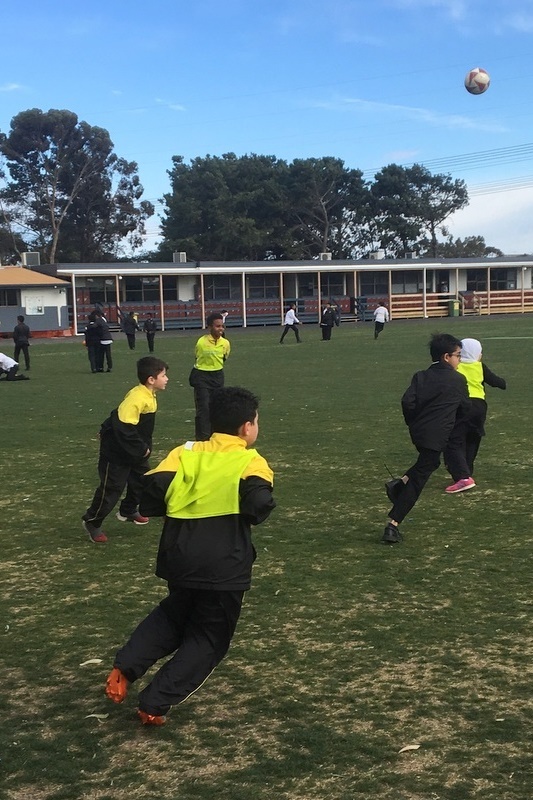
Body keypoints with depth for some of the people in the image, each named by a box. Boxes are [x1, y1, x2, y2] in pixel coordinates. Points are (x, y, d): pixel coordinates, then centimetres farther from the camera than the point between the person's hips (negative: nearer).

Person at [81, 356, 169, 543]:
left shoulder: (149, 395, 1)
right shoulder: (137, 398, -30)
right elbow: (124, 428, -32)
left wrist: (144, 446, 11)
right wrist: (141, 449, -23)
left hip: (135, 449, 10)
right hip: (116, 450, -10)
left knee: (142, 479, 18)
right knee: (112, 487, -2)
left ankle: (128, 511, 38)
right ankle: (91, 521, 14)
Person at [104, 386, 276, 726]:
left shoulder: (187, 452, 5)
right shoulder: (251, 461, -6)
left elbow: (150, 496, -6)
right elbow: (258, 505, -24)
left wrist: (180, 502, 12)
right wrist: (262, 505, -2)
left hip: (179, 559, 5)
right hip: (224, 568, -5)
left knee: (175, 615, 30)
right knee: (209, 638, 14)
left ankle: (125, 669, 16)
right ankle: (154, 704, 9)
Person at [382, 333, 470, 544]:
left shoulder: (421, 377, 5)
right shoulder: (458, 380, -2)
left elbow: (407, 401, -7)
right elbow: (465, 409, 8)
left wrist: (413, 422, 9)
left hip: (417, 432, 6)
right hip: (437, 436, -5)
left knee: (429, 462, 32)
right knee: (418, 481, -2)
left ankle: (400, 483, 13)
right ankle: (393, 525, -5)